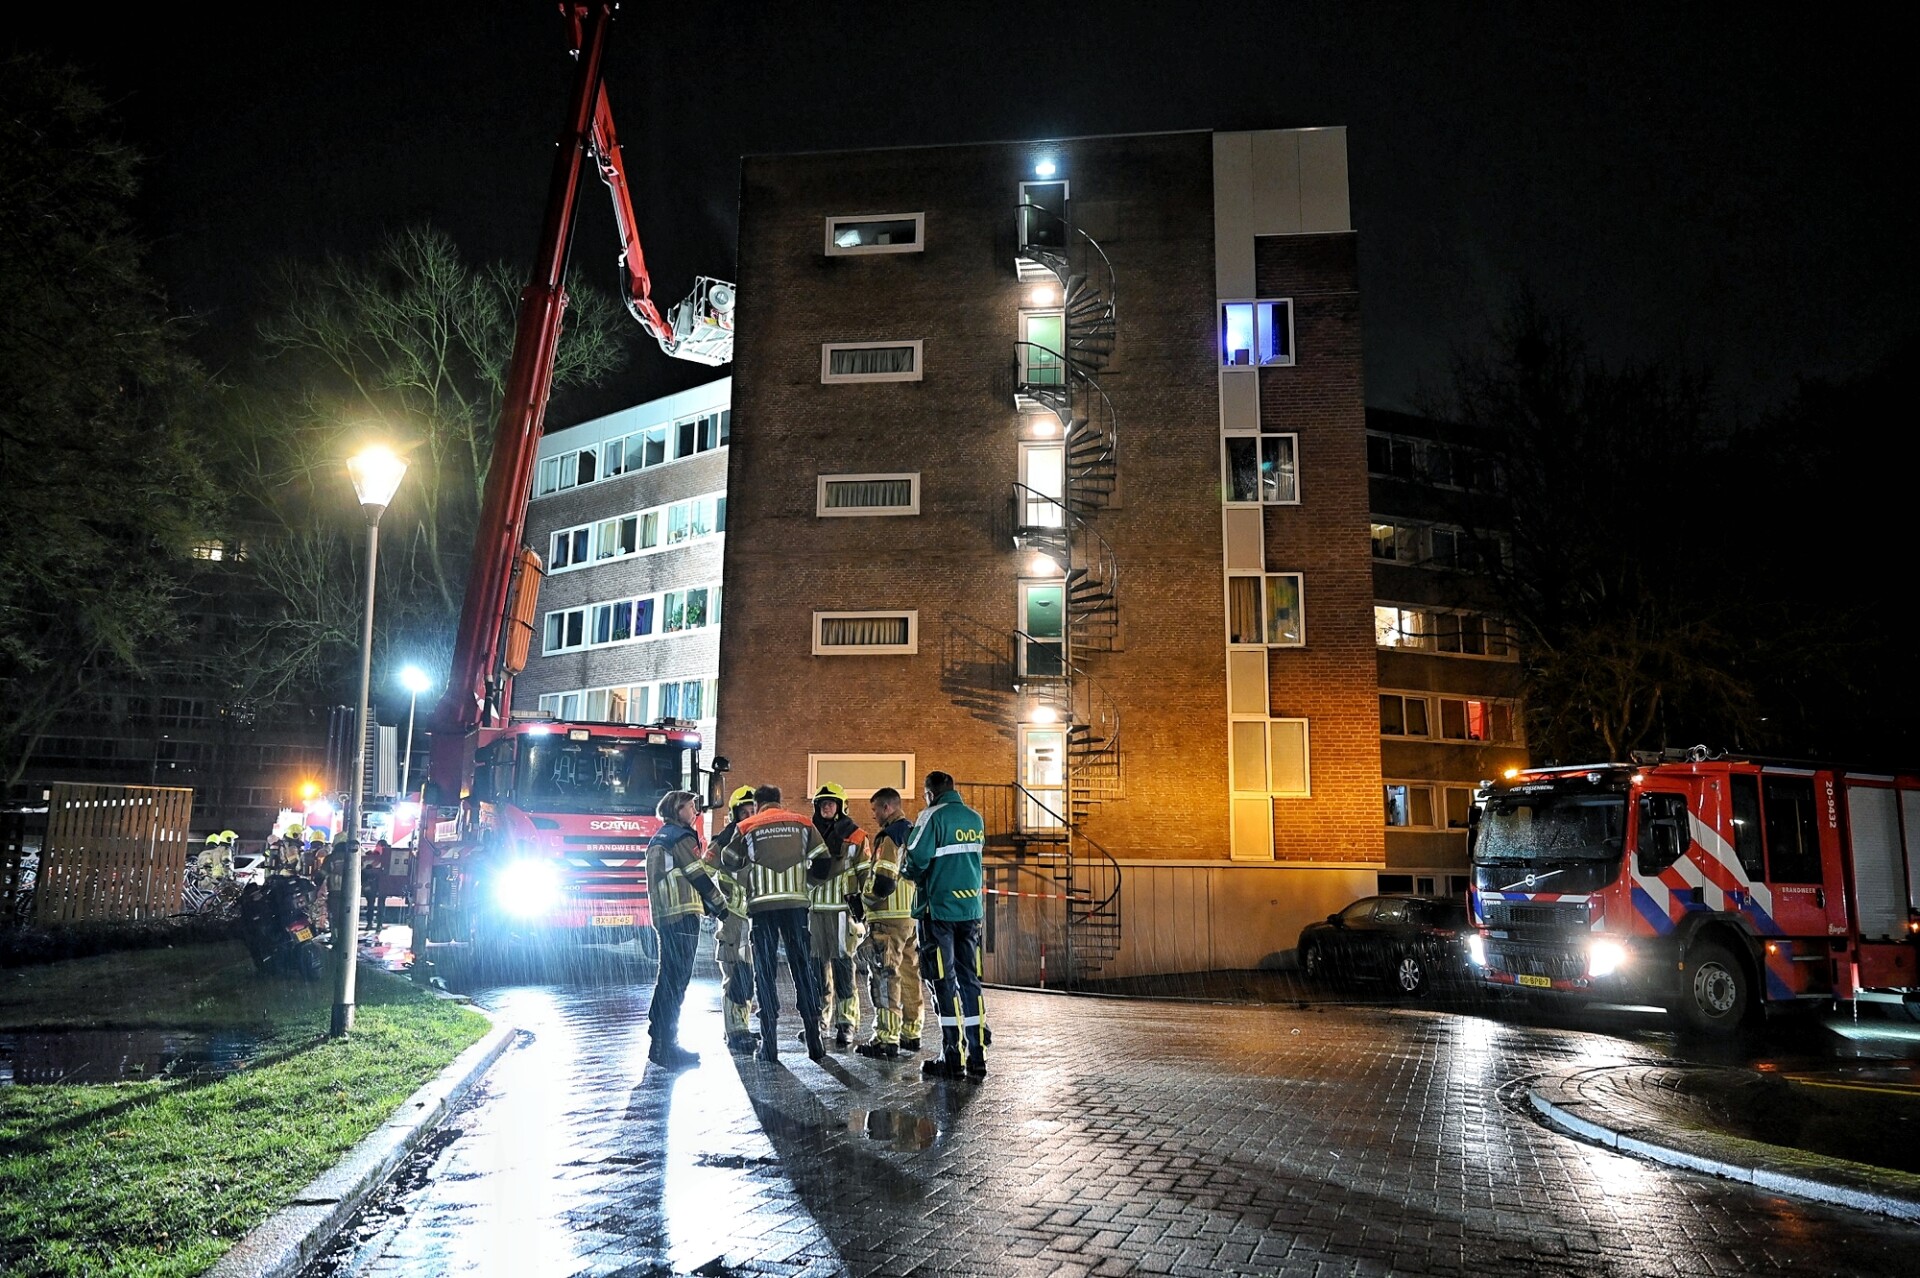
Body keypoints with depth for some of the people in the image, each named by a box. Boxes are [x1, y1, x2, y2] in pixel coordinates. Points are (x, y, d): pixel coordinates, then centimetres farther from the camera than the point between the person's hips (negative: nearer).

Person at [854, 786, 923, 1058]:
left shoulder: (888, 836, -14)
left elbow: (882, 880, -20)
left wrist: (865, 898, -3)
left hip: (889, 916, -9)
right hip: (913, 914, 9)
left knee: (885, 976, -6)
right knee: (909, 974, 15)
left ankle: (886, 1039, -8)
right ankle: (911, 1033, 22)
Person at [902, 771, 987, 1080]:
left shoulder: (934, 816, -10)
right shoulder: (976, 820, 11)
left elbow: (915, 860, -17)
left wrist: (910, 873, 6)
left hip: (939, 909, -6)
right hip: (971, 909, 6)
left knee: (944, 983, 0)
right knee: (970, 980, 10)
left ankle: (953, 1059, 2)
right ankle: (976, 1057, 10)